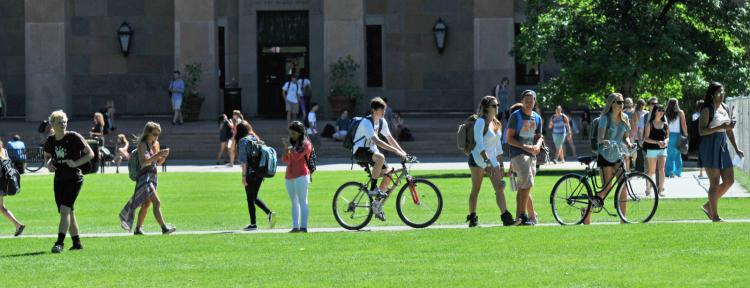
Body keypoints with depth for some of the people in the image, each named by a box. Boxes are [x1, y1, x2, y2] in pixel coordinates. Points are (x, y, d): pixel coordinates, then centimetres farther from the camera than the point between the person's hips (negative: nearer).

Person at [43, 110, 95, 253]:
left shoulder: (74, 137, -11)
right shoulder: (50, 141, 3)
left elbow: (90, 154, -6)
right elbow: (47, 156, 21)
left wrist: (76, 163, -19)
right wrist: (48, 164, -2)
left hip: (74, 179, -6)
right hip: (59, 180, 6)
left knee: (65, 210, -18)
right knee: (68, 212, 10)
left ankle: (59, 242, -22)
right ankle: (77, 242, 21)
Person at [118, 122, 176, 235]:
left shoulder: (155, 144, 12)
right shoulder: (142, 145, -10)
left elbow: (158, 162, 19)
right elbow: (143, 162, -22)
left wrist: (164, 156, -2)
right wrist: (157, 154, -27)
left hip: (153, 176, 9)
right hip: (144, 176, -9)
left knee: (146, 204, 13)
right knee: (156, 202, -17)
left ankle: (137, 229, 23)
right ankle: (164, 227, -23)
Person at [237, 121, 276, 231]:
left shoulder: (243, 141, -9)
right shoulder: (257, 139, 12)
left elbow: (243, 160, -14)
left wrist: (244, 176, -13)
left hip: (250, 173, -7)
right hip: (260, 173, 7)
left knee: (250, 198, 2)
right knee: (254, 197, 18)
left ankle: (253, 224, 4)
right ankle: (269, 213, 3)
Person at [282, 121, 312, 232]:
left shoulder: (306, 144, -4)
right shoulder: (291, 143, 17)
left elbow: (297, 156, -18)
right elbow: (285, 159, 13)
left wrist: (289, 146, -12)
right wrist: (286, 148, -2)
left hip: (301, 175, -8)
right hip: (289, 176, 8)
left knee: (302, 201, -10)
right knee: (294, 202, 7)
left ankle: (303, 226, -14)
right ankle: (295, 226, 7)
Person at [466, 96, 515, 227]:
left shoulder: (497, 124, 13)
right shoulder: (481, 122, -10)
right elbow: (479, 144, -19)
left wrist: (501, 165, 16)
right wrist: (487, 160, -27)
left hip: (492, 160, 7)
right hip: (478, 159, -7)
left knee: (499, 187, -6)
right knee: (476, 189, 1)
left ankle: (506, 217, -14)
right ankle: (472, 218, 9)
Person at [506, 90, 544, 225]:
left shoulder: (537, 118, 15)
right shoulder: (515, 116, -4)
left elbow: (539, 137, 20)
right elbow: (509, 138, -7)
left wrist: (537, 146, -4)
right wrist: (525, 147, -19)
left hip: (531, 155, 7)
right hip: (518, 153, -7)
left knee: (522, 187, 8)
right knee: (527, 183, -20)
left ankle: (518, 217, 12)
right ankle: (523, 216, -18)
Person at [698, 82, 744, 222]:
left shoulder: (725, 109, 12)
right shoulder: (707, 110, -10)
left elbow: (729, 130, 19)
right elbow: (701, 131, -17)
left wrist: (736, 148, 15)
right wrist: (720, 127, -24)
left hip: (723, 146, 8)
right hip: (710, 147, -8)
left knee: (729, 181, 6)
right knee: (715, 183, -4)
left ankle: (708, 206, 20)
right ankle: (715, 216, 3)